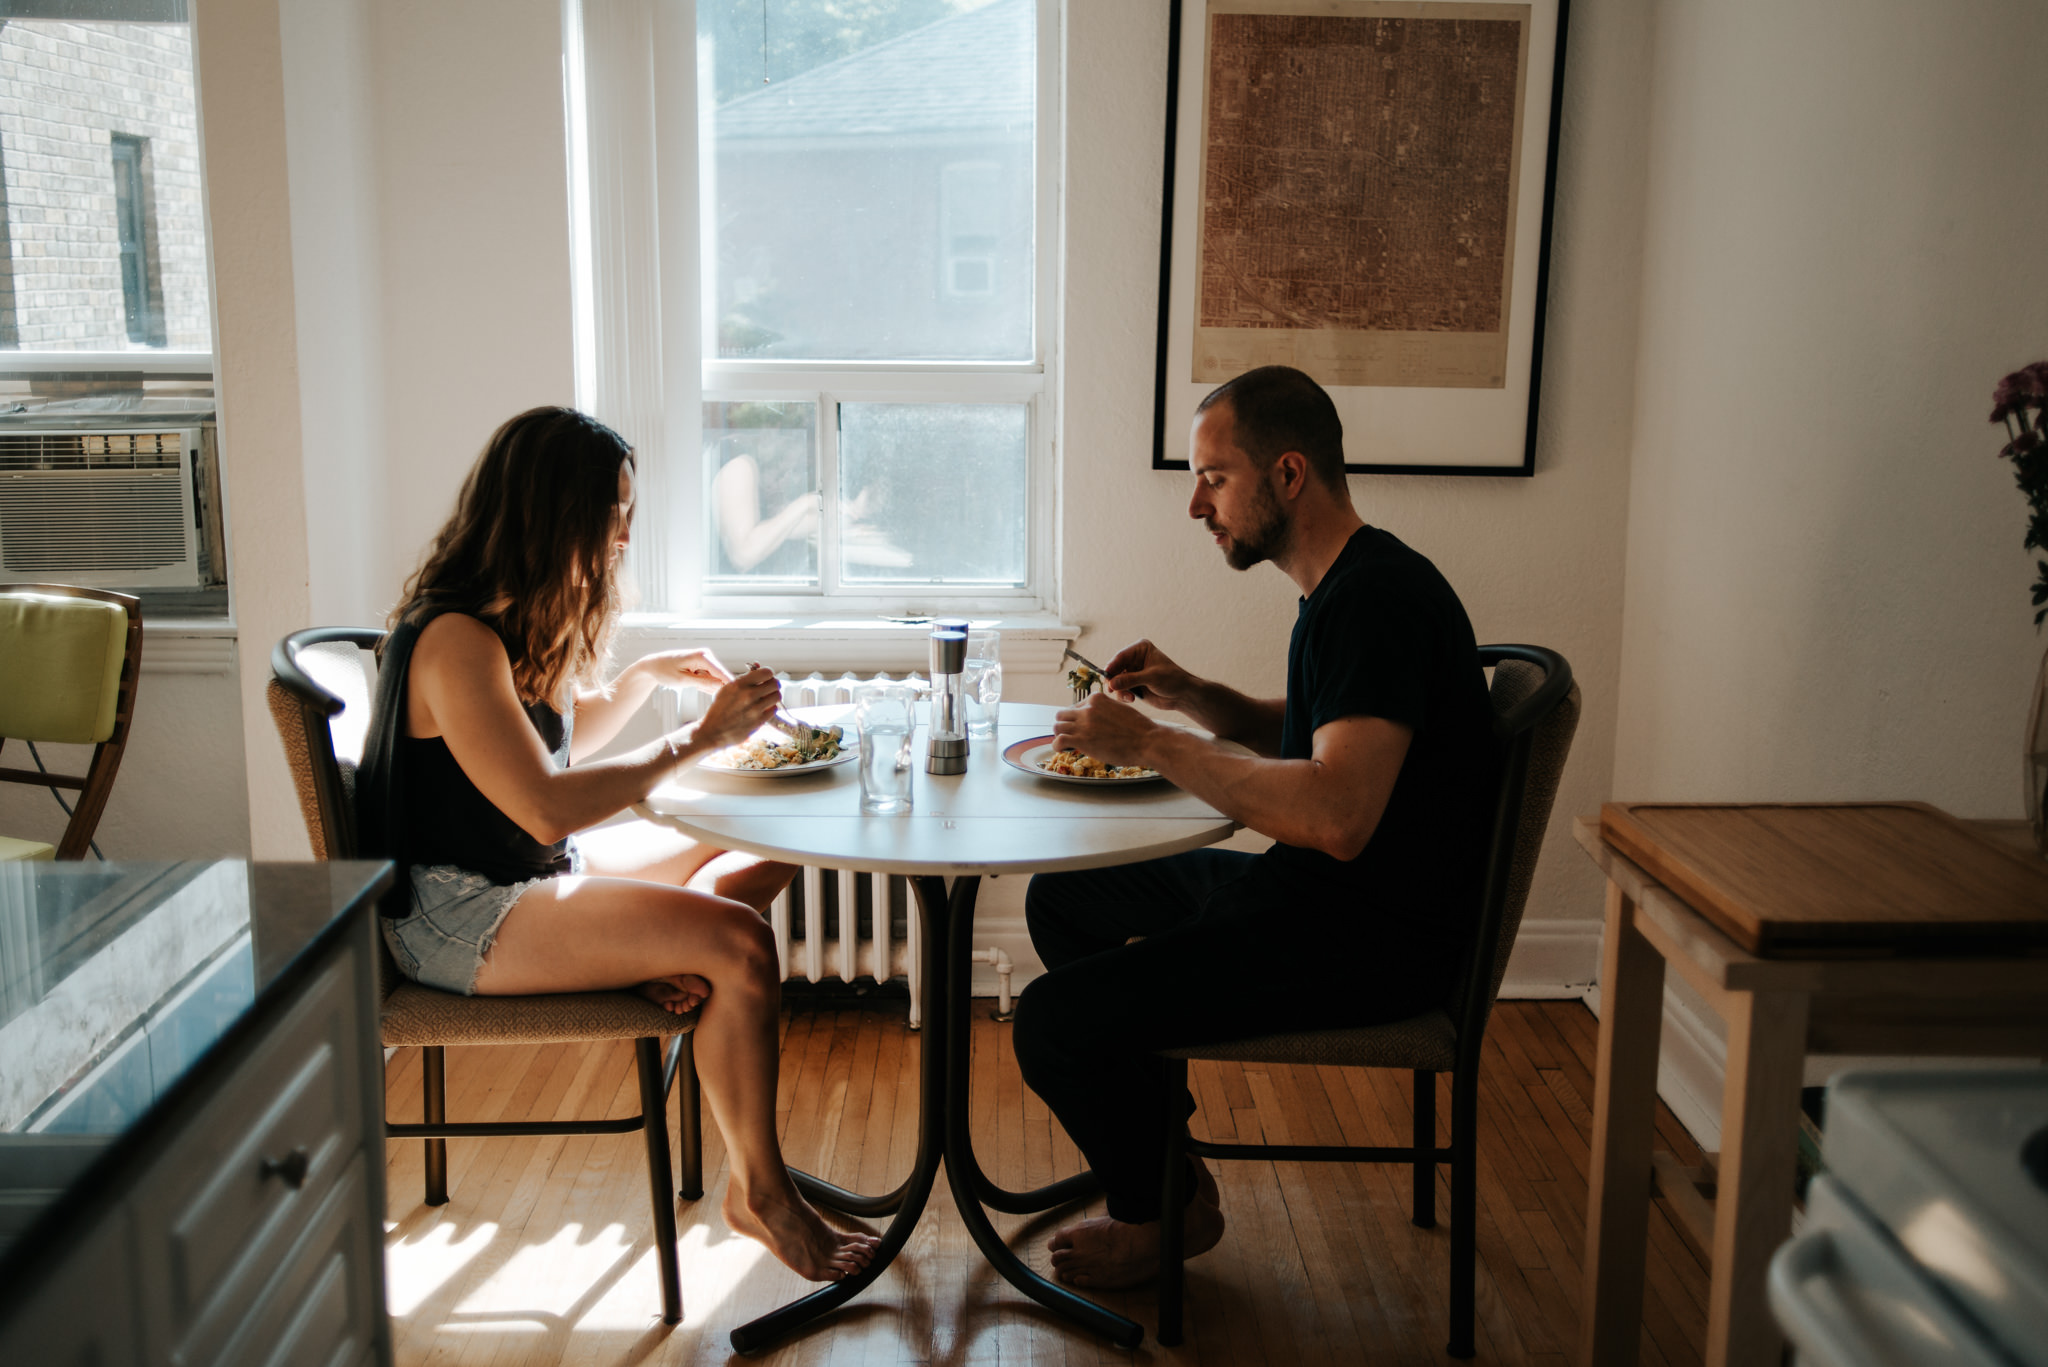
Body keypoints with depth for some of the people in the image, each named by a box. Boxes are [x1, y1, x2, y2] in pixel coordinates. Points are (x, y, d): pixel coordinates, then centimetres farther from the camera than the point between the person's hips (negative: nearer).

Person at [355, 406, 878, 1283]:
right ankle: (758, 1192, -8)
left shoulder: (523, 617, 8)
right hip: (462, 916, -10)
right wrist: (698, 739, -25)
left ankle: (669, 964, -7)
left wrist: (647, 675, 9)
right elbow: (548, 807, -30)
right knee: (740, 947, -23)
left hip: (540, 871, 10)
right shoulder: (455, 639, -23)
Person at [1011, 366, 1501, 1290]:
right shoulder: (1340, 586, 11)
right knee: (1060, 898, 19)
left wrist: (1149, 744, -25)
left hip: (1376, 936, -11)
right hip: (1309, 892, 11)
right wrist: (1188, 695, 7)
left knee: (1054, 1021, -19)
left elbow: (1337, 816, -33)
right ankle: (1150, 1119, 28)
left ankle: (1163, 1213, 9)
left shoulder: (1381, 598, -22)